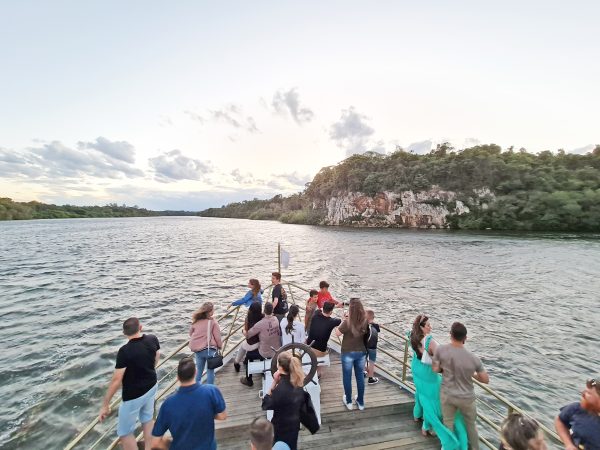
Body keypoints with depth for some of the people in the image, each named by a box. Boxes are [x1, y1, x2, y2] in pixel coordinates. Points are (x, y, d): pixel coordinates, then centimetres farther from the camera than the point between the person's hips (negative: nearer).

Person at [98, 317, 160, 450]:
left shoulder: (125, 351, -29)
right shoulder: (153, 339, -13)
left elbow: (116, 380, -24)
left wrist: (105, 405, -11)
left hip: (134, 395, -6)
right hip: (151, 387, 6)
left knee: (125, 432, 15)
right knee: (147, 418, 28)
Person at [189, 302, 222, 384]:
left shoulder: (195, 321, 1)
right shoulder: (213, 322, -14)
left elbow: (191, 334, 13)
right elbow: (217, 336, -9)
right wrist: (220, 345, 7)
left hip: (197, 349, 5)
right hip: (209, 349, -5)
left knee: (199, 370, 21)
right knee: (210, 371, 9)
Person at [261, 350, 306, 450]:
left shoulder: (281, 389, -36)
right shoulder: (297, 380, -15)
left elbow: (265, 405, -21)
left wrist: (274, 382, -27)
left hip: (282, 426, -6)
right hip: (294, 422, 6)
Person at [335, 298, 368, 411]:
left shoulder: (347, 322, -28)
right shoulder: (365, 321, -14)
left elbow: (337, 333, -13)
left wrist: (344, 320, -11)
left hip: (348, 353, -4)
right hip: (361, 352, 4)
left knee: (347, 377, 17)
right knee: (360, 377, 20)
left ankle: (348, 401, 33)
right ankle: (361, 402, 35)